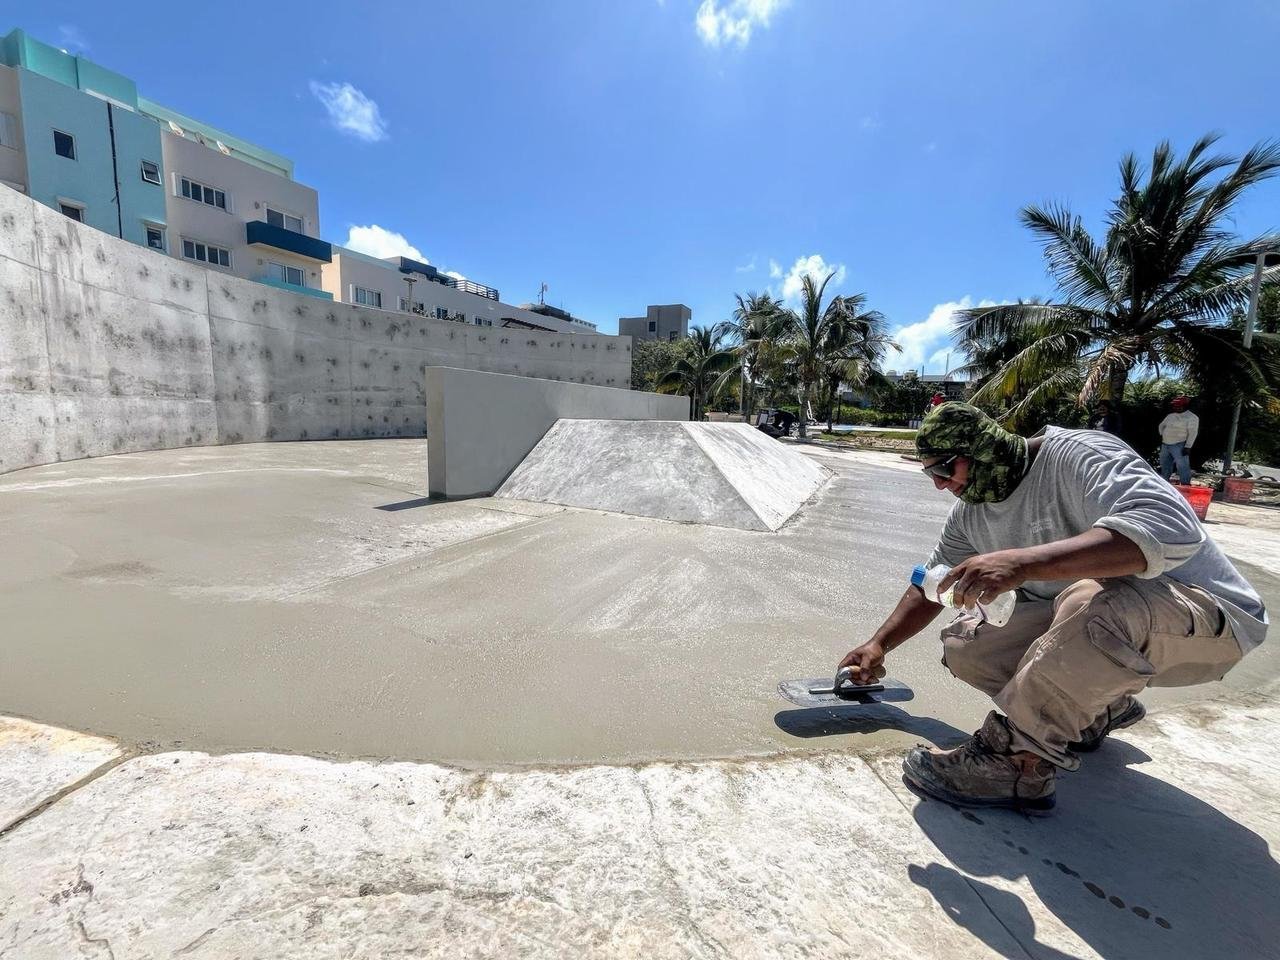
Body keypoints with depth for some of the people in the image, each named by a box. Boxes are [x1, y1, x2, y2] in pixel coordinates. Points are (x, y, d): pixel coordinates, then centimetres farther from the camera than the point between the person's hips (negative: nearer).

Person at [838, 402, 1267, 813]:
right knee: (963, 645, -6)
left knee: (1093, 600, -39)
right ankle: (1097, 707, 12)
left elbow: (1171, 530, -38)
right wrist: (878, 645, 7)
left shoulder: (1076, 454, -22)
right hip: (1088, 623, 8)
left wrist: (1021, 562, -47)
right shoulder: (971, 510, 2)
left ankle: (1014, 760, -25)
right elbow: (931, 585, 12)